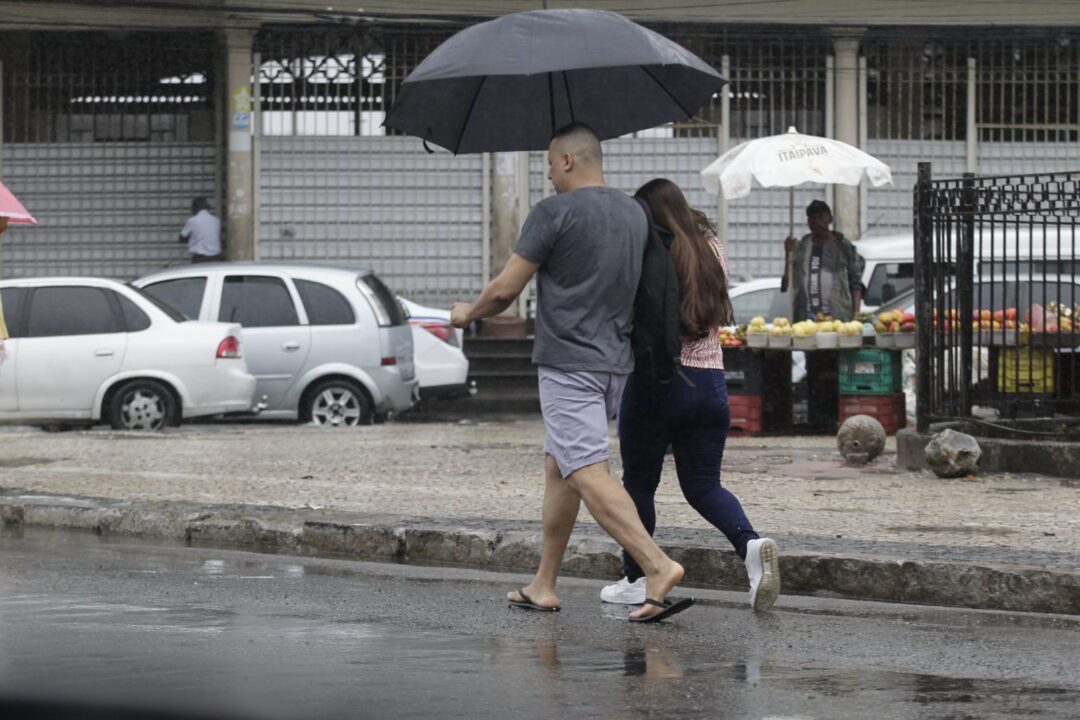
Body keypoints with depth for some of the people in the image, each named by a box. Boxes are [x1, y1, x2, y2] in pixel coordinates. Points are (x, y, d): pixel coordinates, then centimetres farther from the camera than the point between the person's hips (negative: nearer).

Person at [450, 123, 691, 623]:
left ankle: (658, 567, -28)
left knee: (588, 473, -13)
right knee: (558, 468, 17)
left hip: (568, 363, -8)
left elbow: (506, 289, -9)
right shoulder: (635, 214, 12)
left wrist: (468, 314, 10)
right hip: (615, 361, 8)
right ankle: (544, 586, 19)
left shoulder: (554, 213, -11)